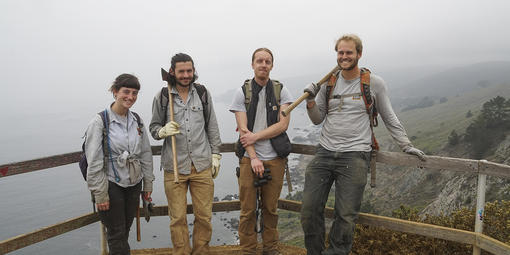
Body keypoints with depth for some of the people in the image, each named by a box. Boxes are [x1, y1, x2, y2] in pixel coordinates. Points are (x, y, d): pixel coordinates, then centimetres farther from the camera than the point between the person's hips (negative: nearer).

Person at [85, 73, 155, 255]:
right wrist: (100, 194, -12)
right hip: (112, 185, -5)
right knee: (117, 235, 3)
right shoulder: (100, 121, -11)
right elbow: (94, 162, -12)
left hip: (134, 184, 5)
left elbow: (146, 154, 10)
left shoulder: (137, 120, 5)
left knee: (125, 231, 14)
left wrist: (148, 184, 10)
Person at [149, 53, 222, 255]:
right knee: (178, 218, 4)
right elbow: (154, 127, 7)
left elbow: (212, 126, 12)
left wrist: (215, 155, 9)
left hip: (202, 165, 2)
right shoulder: (162, 96, 1)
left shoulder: (202, 93, 7)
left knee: (204, 215, 6)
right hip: (174, 166, -1)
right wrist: (163, 131, -16)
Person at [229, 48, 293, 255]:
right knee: (248, 209, 4)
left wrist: (255, 136, -12)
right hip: (248, 158, -1)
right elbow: (243, 129, -5)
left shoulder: (281, 90, 5)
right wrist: (253, 158, -12)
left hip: (275, 158, 1)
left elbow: (283, 124, -5)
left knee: (270, 208, 11)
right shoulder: (242, 92, 1)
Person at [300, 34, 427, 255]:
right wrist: (311, 101, -5)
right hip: (325, 152, 3)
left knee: (346, 216, -2)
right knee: (309, 210, 1)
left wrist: (406, 146, 7)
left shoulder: (374, 83, 3)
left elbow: (389, 118, 11)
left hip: (355, 156, -3)